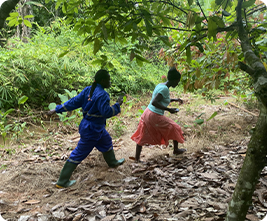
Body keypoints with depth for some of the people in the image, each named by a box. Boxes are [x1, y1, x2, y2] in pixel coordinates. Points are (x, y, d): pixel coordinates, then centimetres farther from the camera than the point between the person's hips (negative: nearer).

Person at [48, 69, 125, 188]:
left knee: (106, 142, 29)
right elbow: (106, 112, -25)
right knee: (79, 154, -1)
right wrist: (117, 105, -11)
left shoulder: (88, 90, 0)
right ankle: (62, 182, 7)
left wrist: (57, 109, 2)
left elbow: (74, 102, -1)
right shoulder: (102, 95, -25)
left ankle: (112, 162, 55)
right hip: (91, 130, -9)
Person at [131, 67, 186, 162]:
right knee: (175, 128, 14)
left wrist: (174, 100, 21)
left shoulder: (160, 85, 9)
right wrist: (169, 109, -24)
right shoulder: (165, 89, -18)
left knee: (142, 136, 12)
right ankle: (176, 150, 32)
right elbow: (154, 102, -27)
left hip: (147, 113, 8)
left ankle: (137, 159, 15)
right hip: (155, 116, -8)